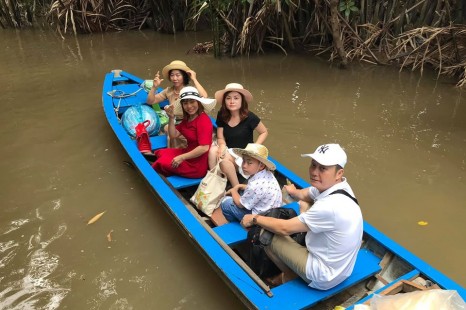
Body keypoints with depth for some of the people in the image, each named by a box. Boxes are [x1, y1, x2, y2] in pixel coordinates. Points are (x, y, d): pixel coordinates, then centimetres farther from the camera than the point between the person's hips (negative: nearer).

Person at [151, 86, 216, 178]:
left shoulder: (203, 120, -22)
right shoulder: (187, 118, 6)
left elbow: (204, 148, -29)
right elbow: (173, 135, 5)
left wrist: (182, 157, -23)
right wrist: (171, 118, -8)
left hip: (197, 165, -9)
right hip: (189, 154, 9)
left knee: (162, 162, -2)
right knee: (160, 153, 15)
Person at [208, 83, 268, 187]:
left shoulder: (250, 117, -14)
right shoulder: (221, 116, -2)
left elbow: (264, 132, 0)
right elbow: (220, 138, 0)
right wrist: (222, 146, -25)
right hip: (229, 151, 4)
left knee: (224, 159, -33)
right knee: (213, 150, -29)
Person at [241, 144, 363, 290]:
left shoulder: (330, 206, -34)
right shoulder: (330, 185, -9)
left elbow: (284, 228, -23)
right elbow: (303, 195, 13)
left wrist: (254, 219, -9)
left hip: (324, 278, -9)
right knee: (303, 204, 17)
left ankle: (289, 276, 23)